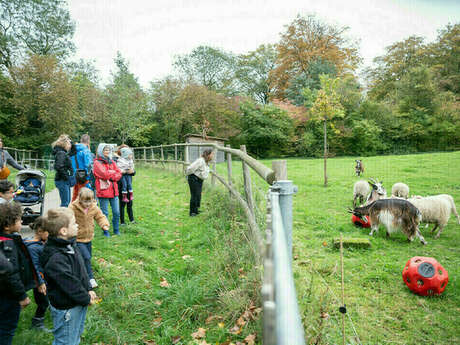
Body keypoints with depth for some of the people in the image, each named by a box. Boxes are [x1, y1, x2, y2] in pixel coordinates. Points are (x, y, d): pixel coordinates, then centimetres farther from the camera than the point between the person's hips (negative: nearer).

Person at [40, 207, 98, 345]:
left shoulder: (70, 245, -2)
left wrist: (89, 289, 3)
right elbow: (70, 285, -26)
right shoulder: (56, 260, -32)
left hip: (79, 303, 9)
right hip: (66, 309, -9)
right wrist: (86, 299, -13)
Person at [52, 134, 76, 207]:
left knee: (67, 201, 16)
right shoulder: (61, 153, -15)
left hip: (66, 182, 10)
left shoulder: (64, 153, 12)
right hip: (62, 181, -10)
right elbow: (58, 167, -27)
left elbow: (72, 153, 30)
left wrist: (72, 144, 14)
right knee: (65, 203, -6)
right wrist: (66, 176, -20)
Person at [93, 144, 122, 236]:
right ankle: (105, 231, 15)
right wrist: (113, 173, -1)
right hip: (103, 191, -5)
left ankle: (116, 230, 21)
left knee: (116, 212, 8)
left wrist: (110, 176, -9)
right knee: (105, 213, 2)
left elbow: (119, 174, 6)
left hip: (114, 191, 5)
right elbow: (104, 174, -16)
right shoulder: (97, 163, -2)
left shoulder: (112, 162, 16)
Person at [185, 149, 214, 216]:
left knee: (198, 195, 12)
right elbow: (191, 168, -23)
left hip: (200, 180, 9)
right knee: (194, 195, -4)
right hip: (194, 179, -9)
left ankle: (196, 210, 25)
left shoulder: (206, 162, 6)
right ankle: (192, 212, 8)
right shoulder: (200, 161, -24)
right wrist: (187, 175, -9)